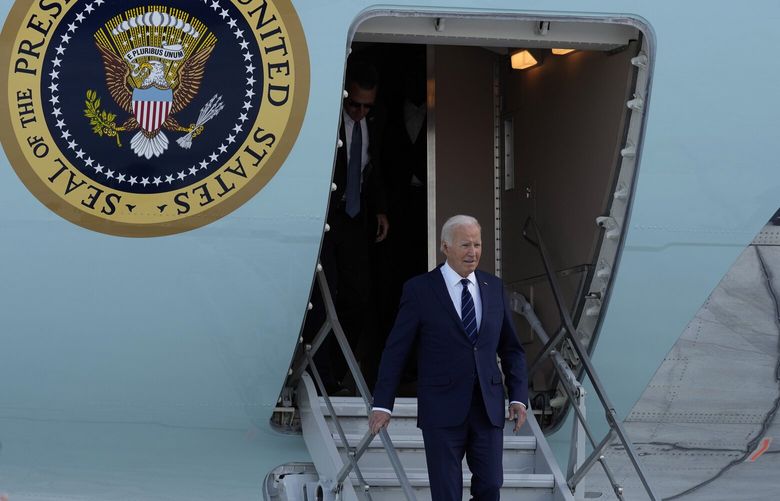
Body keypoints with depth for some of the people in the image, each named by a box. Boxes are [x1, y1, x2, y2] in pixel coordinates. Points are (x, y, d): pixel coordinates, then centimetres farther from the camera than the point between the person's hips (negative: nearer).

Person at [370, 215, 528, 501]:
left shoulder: (494, 287, 9)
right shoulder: (419, 290, -3)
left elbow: (511, 348, 14)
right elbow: (395, 350, -2)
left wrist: (518, 397, 3)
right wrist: (382, 404, -6)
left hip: (488, 408, 4)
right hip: (442, 410, -3)